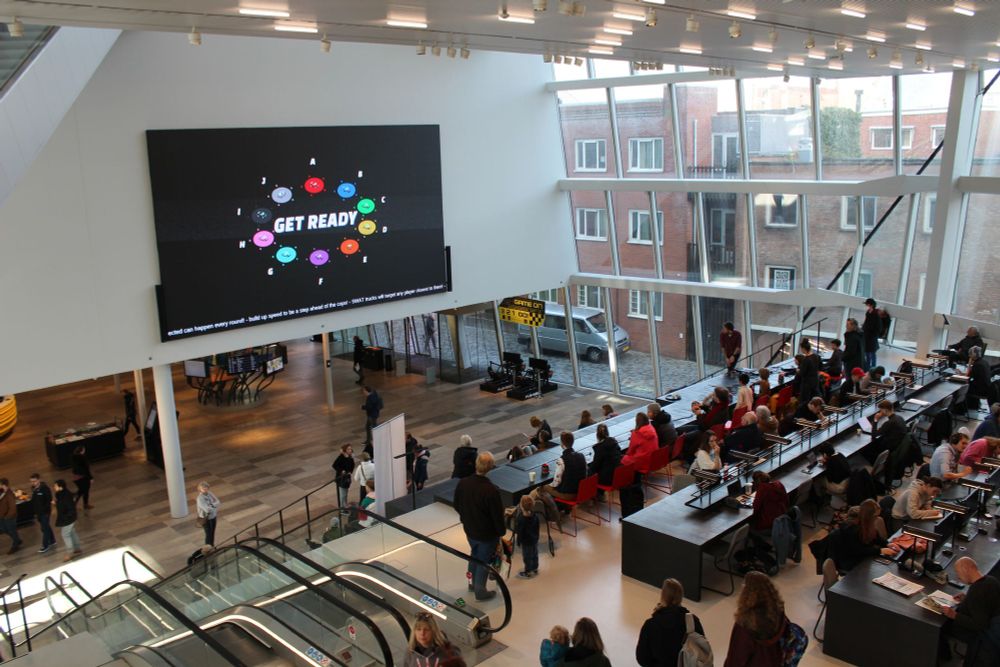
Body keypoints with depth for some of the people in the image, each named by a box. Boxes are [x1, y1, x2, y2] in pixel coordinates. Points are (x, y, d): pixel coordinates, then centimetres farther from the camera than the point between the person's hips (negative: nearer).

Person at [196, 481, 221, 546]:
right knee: (208, 534, 2)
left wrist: (211, 505, -23)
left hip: (213, 517, 6)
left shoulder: (210, 494, -5)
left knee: (212, 533, 19)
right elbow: (207, 509, -32)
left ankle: (212, 547, 37)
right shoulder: (200, 499, -25)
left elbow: (218, 502, -7)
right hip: (206, 519, -6)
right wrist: (215, 505, -17)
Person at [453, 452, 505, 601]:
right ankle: (480, 591, 31)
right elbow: (498, 516, -22)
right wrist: (501, 532, -4)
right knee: (484, 561, 16)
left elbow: (457, 506, 1)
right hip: (487, 533, -5)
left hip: (469, 529, 5)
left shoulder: (463, 483, -15)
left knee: (475, 554, 29)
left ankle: (473, 582, 47)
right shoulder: (492, 491, -33)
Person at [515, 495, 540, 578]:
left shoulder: (521, 518, -31)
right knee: (534, 555, 22)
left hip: (526, 541, -6)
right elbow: (538, 527, 4)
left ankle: (527, 572, 26)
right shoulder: (535, 515, -10)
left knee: (527, 557, 11)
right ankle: (535, 569, 39)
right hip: (534, 539, 6)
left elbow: (517, 530, -24)